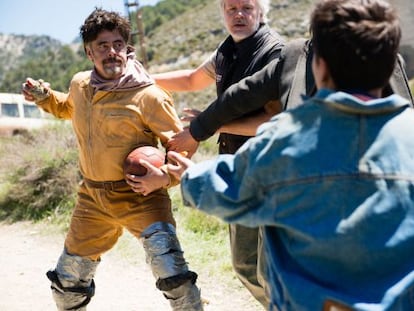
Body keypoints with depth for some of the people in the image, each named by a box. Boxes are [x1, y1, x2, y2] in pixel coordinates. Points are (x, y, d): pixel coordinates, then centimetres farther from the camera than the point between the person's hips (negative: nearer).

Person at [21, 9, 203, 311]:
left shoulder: (148, 96, -17)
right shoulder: (79, 84, 1)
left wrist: (165, 176, -27)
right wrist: (44, 96, 9)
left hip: (141, 196, -6)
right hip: (92, 198, 6)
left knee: (172, 274, -23)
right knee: (67, 281, 19)